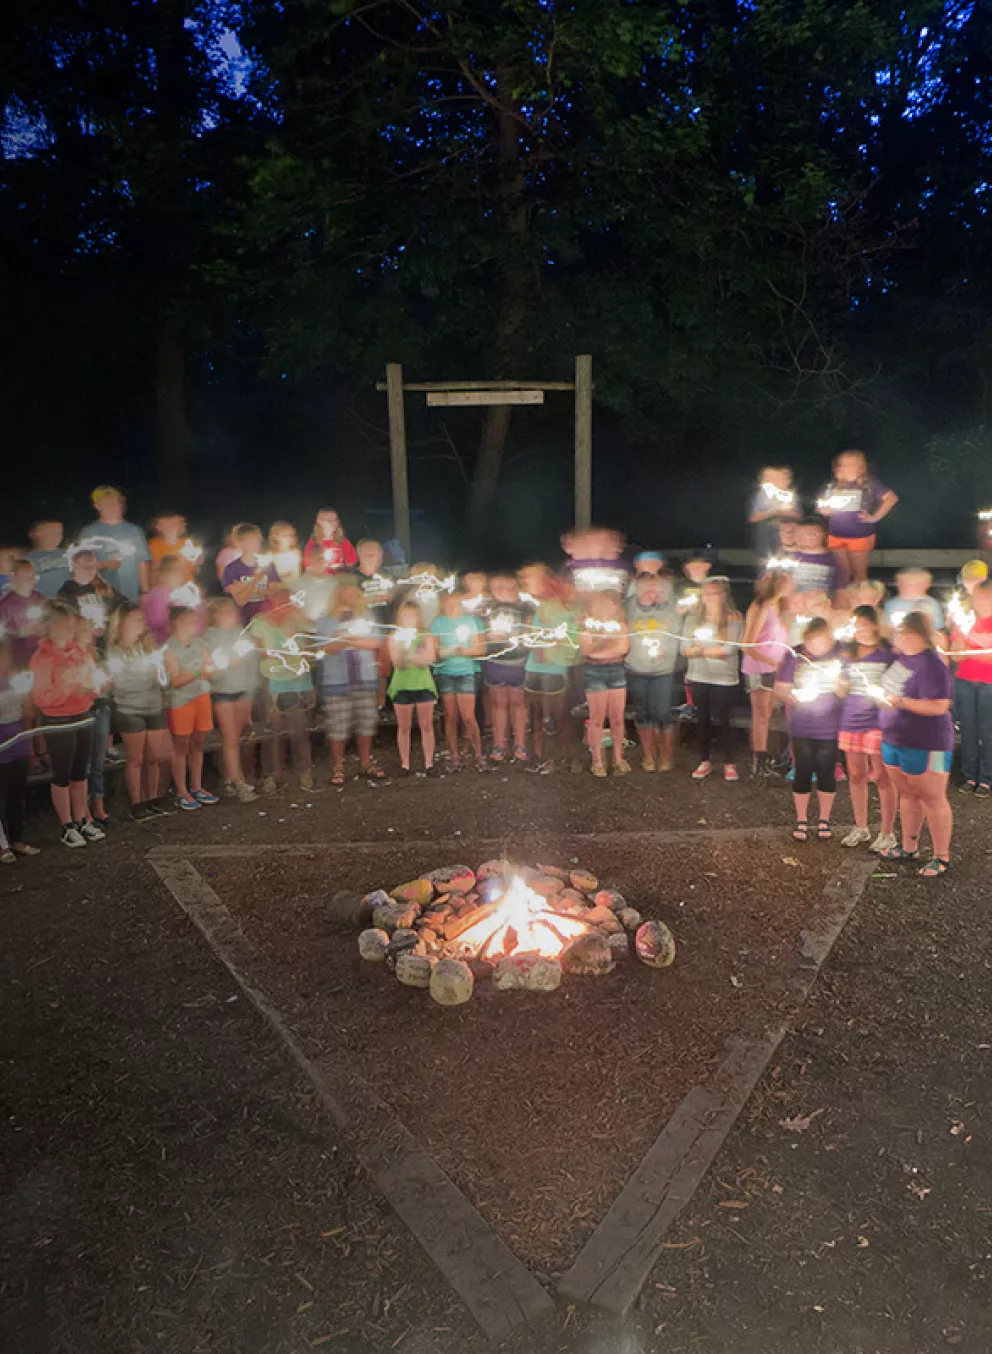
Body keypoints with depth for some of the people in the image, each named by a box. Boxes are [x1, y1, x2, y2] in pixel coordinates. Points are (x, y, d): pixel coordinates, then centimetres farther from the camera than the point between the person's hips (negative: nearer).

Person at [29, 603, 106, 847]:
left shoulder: (79, 650, 4)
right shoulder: (41, 657, -12)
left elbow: (92, 678, 16)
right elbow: (40, 698, -14)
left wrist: (93, 685, -6)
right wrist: (68, 685, -23)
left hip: (84, 718, 6)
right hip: (58, 724, -5)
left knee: (80, 772, 13)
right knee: (62, 776, 4)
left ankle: (82, 821, 23)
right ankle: (68, 827, 14)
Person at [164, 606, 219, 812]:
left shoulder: (199, 642, 8)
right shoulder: (169, 647, -10)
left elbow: (210, 670, 11)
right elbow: (175, 680, -13)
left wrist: (208, 671, -10)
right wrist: (198, 673, -24)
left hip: (202, 696, 6)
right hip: (179, 700, -6)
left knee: (197, 744, 11)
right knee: (181, 747, 3)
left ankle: (196, 788, 23)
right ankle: (181, 793, 11)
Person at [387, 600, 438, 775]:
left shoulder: (426, 636, 4)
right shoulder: (394, 637, 4)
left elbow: (430, 658, -10)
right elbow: (396, 662, -7)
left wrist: (408, 656, -19)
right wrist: (400, 643, -20)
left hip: (424, 684, 0)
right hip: (401, 685, 0)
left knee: (426, 725, 2)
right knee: (403, 727, 5)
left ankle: (429, 762, 8)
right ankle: (404, 764, 12)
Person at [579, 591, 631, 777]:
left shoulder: (620, 618, 10)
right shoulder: (586, 618, 2)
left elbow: (624, 647, -3)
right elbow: (585, 649, -9)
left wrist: (598, 653, -7)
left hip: (618, 669, 3)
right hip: (594, 671, -3)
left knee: (617, 718, 5)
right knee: (597, 719, 0)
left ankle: (618, 758, 14)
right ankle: (597, 760, 9)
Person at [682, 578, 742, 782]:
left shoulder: (733, 618, -6)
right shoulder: (693, 618, 4)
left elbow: (730, 649, -16)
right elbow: (686, 649, -3)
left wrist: (701, 650, -9)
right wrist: (715, 650, -15)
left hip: (724, 679, -4)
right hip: (698, 678, 4)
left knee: (721, 721, 0)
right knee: (702, 720, 12)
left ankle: (729, 763, 15)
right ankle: (704, 761, 24)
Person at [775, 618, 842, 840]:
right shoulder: (795, 655, -6)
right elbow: (780, 688, -3)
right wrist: (793, 697, -23)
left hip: (830, 729, 0)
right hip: (801, 728, 0)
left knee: (826, 773, 9)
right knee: (803, 773, 7)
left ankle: (824, 819, 27)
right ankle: (801, 820, 23)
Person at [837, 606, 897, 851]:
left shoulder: (888, 653, -4)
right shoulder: (847, 654, 10)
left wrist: (883, 693, -19)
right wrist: (841, 686, -4)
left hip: (878, 722, -5)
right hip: (850, 721, 5)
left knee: (882, 777, 0)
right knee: (856, 776, 12)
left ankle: (887, 833, 11)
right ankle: (860, 828, 26)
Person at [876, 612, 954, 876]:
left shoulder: (930, 665, -21)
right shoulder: (901, 656, 5)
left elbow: (938, 706, -26)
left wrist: (901, 702, -25)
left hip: (925, 744, -8)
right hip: (894, 739, 8)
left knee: (932, 798, 3)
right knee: (907, 795, 18)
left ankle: (941, 857, 14)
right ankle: (909, 847, 31)